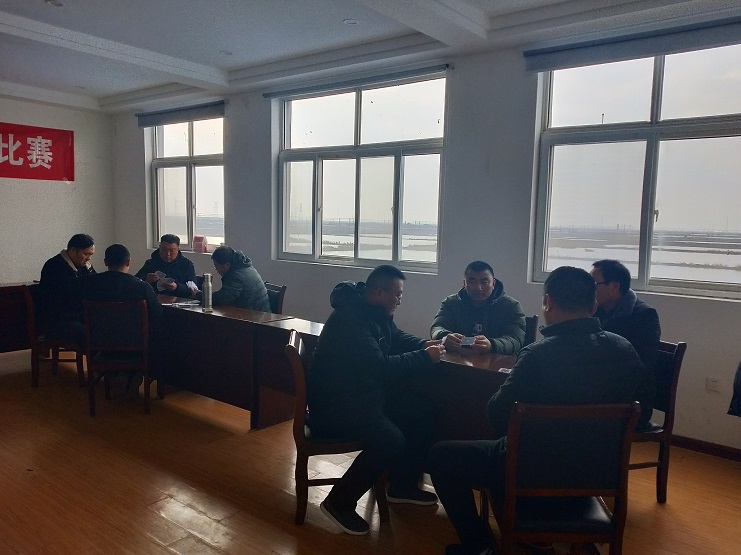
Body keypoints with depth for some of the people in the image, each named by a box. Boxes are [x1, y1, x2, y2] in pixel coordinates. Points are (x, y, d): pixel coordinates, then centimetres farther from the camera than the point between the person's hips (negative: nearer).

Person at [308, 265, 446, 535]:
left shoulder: (376, 311, 4)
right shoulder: (350, 319, -27)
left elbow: (397, 338, 19)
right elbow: (380, 366, -32)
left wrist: (425, 345, -1)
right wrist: (425, 358, -21)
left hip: (365, 392, 10)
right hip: (336, 403, -10)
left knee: (422, 412, 2)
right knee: (391, 440, -27)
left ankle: (402, 485, 19)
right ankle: (339, 502, -7)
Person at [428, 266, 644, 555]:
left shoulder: (539, 353, -28)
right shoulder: (625, 350, -8)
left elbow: (497, 415, -16)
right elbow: (600, 404, 8)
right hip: (593, 467, 7)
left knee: (441, 454, 10)